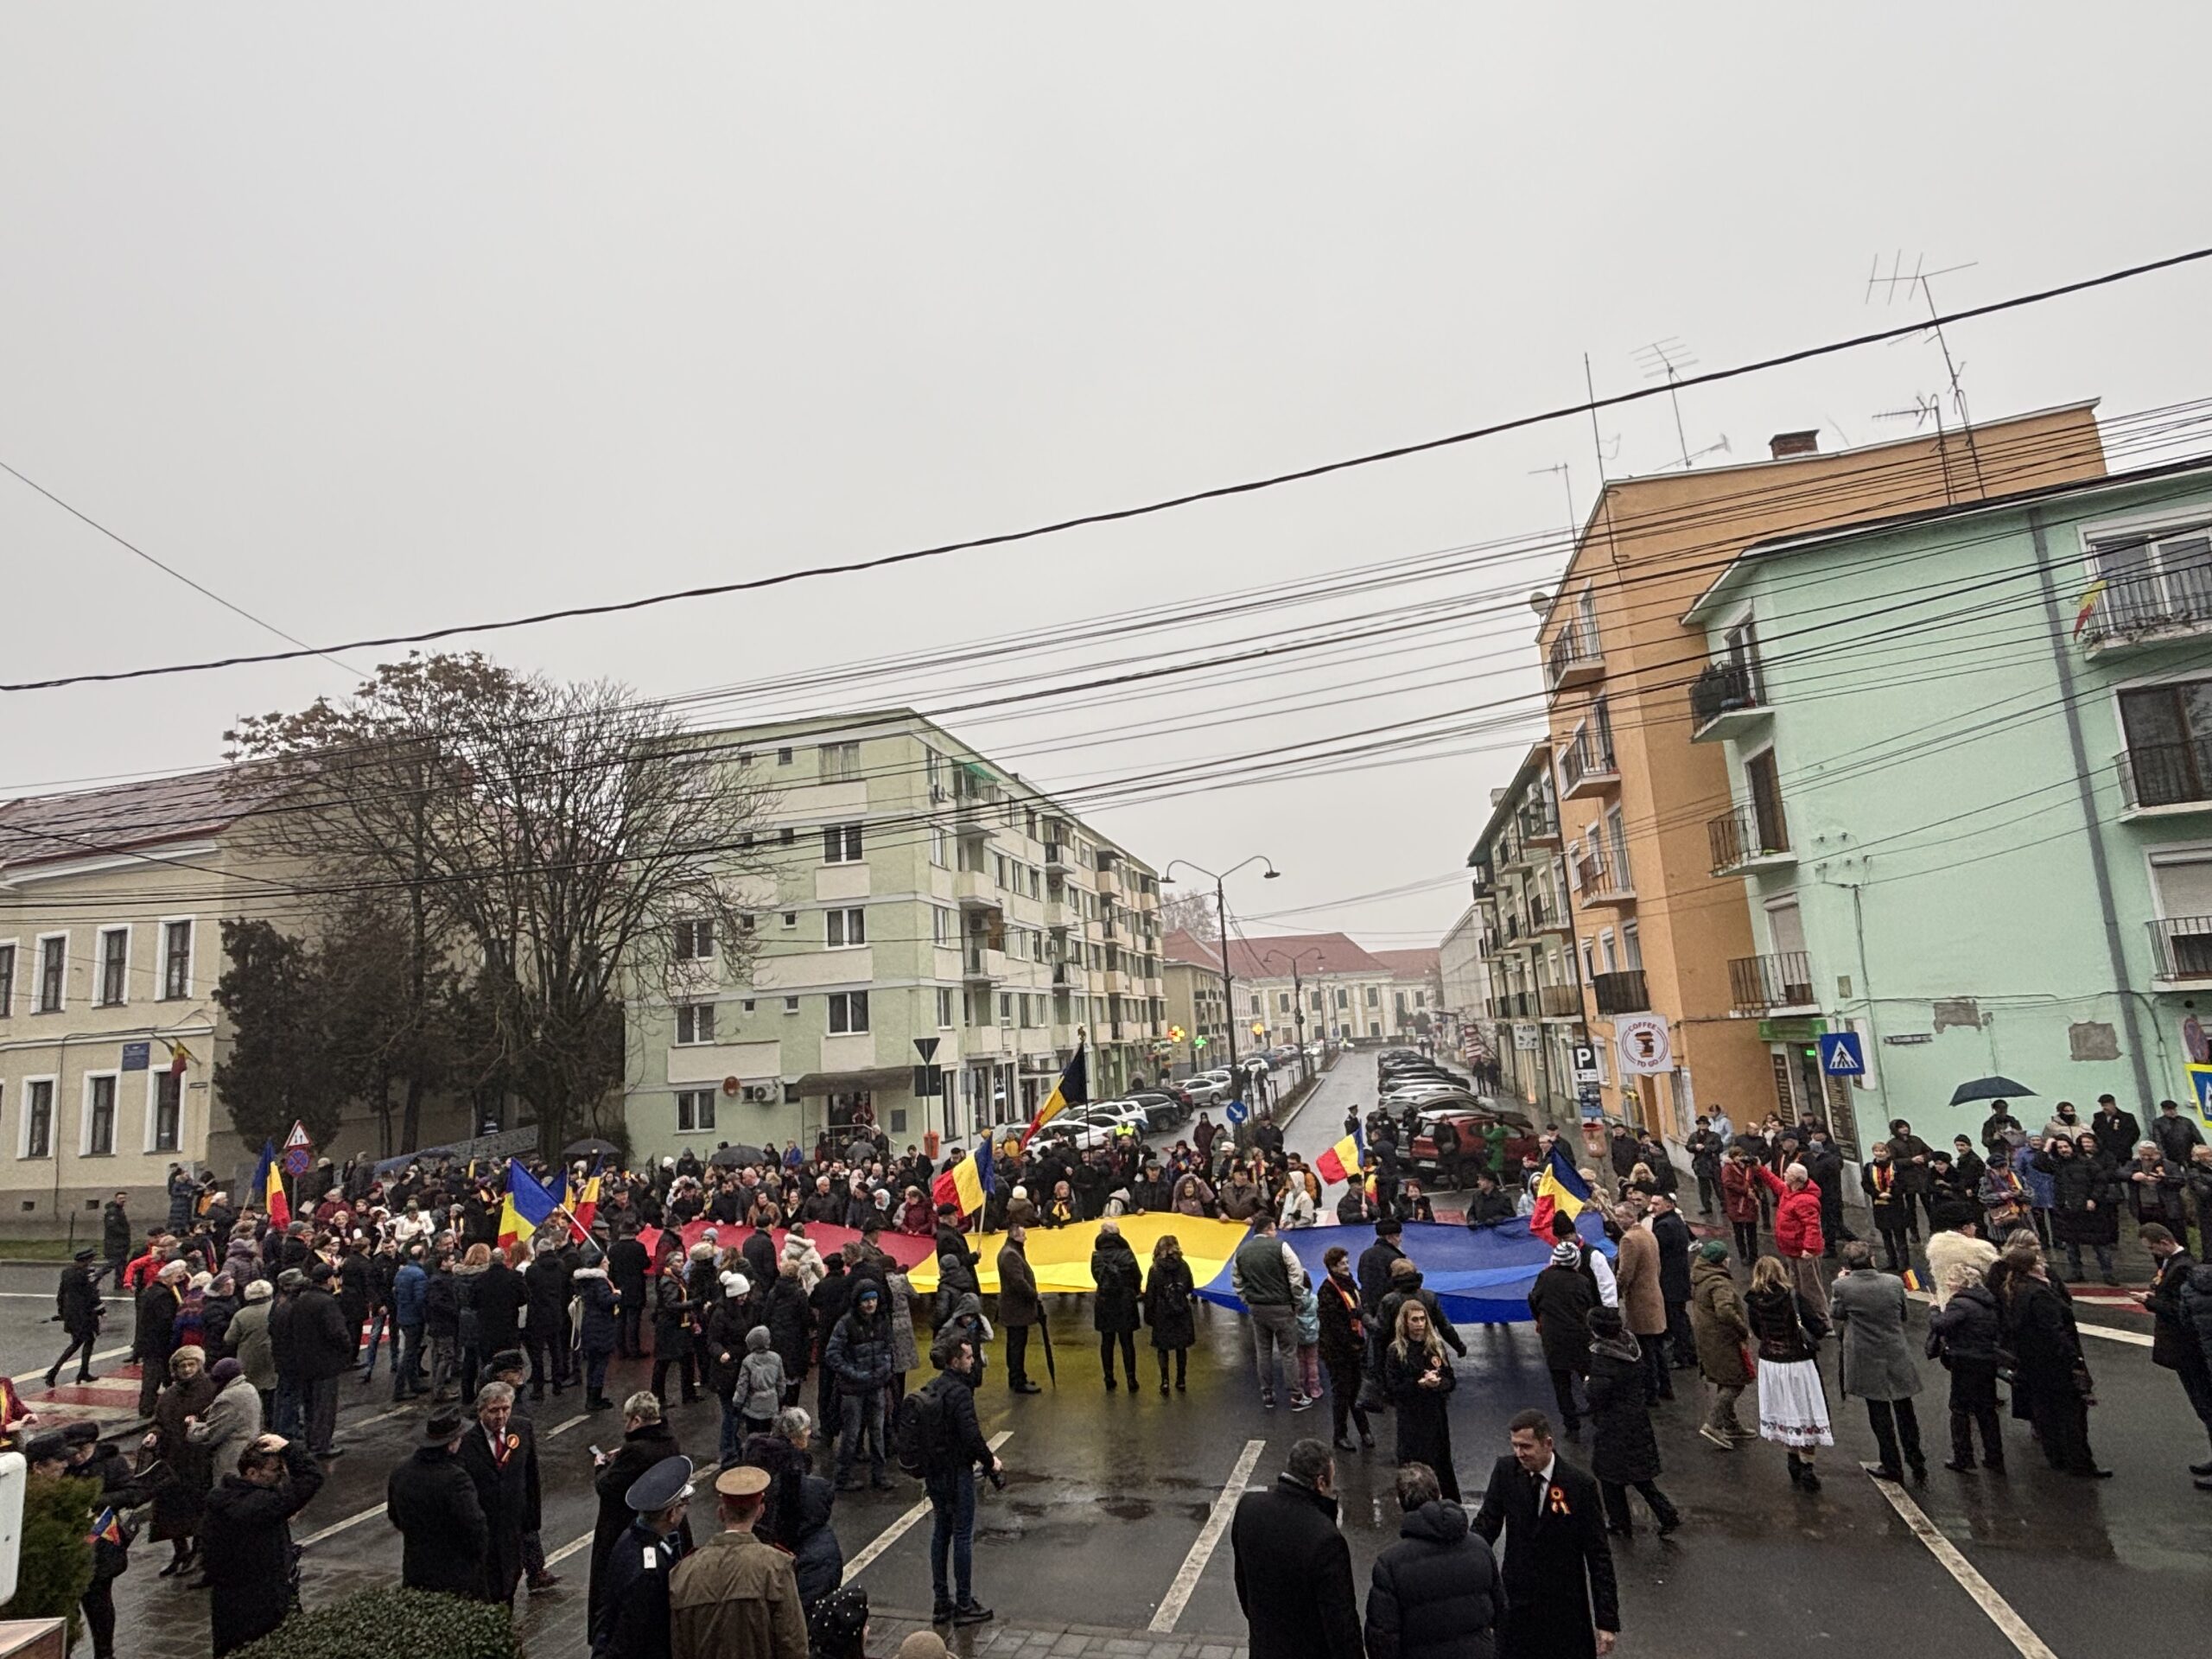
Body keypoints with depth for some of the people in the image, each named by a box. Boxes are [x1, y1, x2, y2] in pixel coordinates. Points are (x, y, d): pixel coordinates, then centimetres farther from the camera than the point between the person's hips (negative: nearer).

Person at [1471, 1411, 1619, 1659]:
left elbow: (1598, 1555, -11)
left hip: (1564, 1606, -2)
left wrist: (1607, 1620, -11)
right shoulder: (1506, 1470, -9)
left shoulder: (1580, 1485, -17)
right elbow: (1486, 1524, -2)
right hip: (1515, 1600, 2)